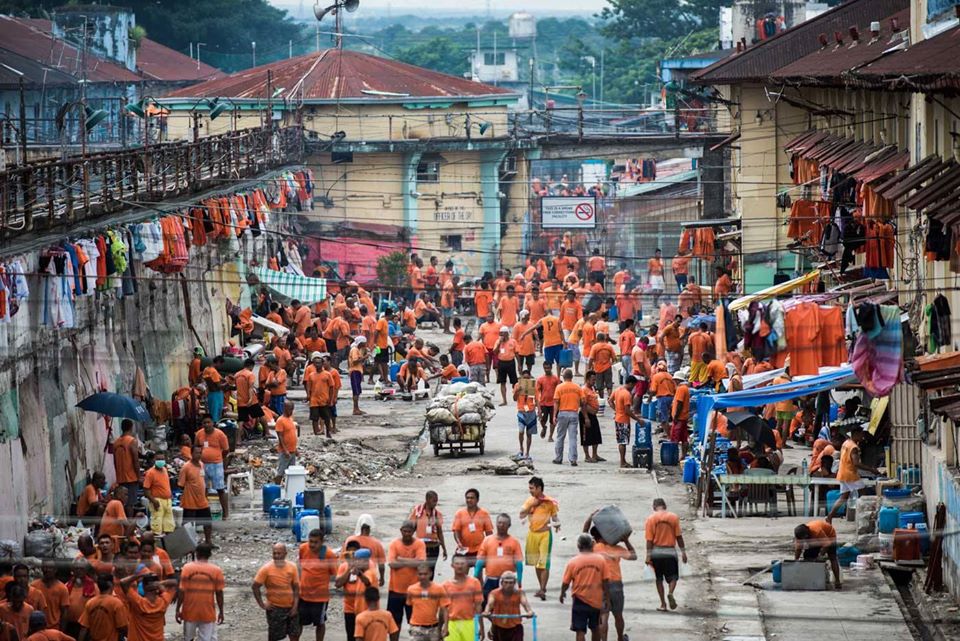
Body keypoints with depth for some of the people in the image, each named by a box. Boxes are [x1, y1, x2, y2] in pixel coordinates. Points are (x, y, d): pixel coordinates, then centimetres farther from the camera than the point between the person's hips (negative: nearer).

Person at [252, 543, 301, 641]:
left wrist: (295, 606, -6)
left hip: (290, 607, 3)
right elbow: (255, 586, -8)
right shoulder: (267, 568, -13)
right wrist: (262, 604, -10)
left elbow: (296, 588, 2)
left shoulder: (292, 567, -4)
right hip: (275, 608, -3)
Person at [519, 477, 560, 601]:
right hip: (532, 534, 5)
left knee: (544, 563, -10)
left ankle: (542, 590, -12)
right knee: (536, 563, 12)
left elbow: (555, 516, 4)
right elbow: (521, 515, -1)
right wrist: (531, 506, -12)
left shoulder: (550, 502, -5)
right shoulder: (529, 501, 6)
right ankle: (542, 587, 25)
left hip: (545, 534, -5)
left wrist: (557, 524, -16)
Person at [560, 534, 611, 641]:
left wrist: (562, 594, 17)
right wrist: (607, 599, 7)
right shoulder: (601, 560, -5)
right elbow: (606, 582, -3)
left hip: (580, 601, -2)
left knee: (580, 631, 0)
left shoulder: (572, 562, -9)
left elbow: (565, 583, -3)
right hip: (597, 601, 2)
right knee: (595, 628, 22)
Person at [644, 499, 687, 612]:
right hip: (670, 551, 0)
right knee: (673, 577, 8)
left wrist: (648, 555, -6)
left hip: (656, 552, 0)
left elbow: (649, 539, -7)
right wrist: (683, 552, 5)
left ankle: (663, 604, 8)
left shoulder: (651, 519, -4)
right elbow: (679, 536, -1)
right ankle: (670, 593, -21)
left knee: (659, 579, 10)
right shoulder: (673, 517, -1)